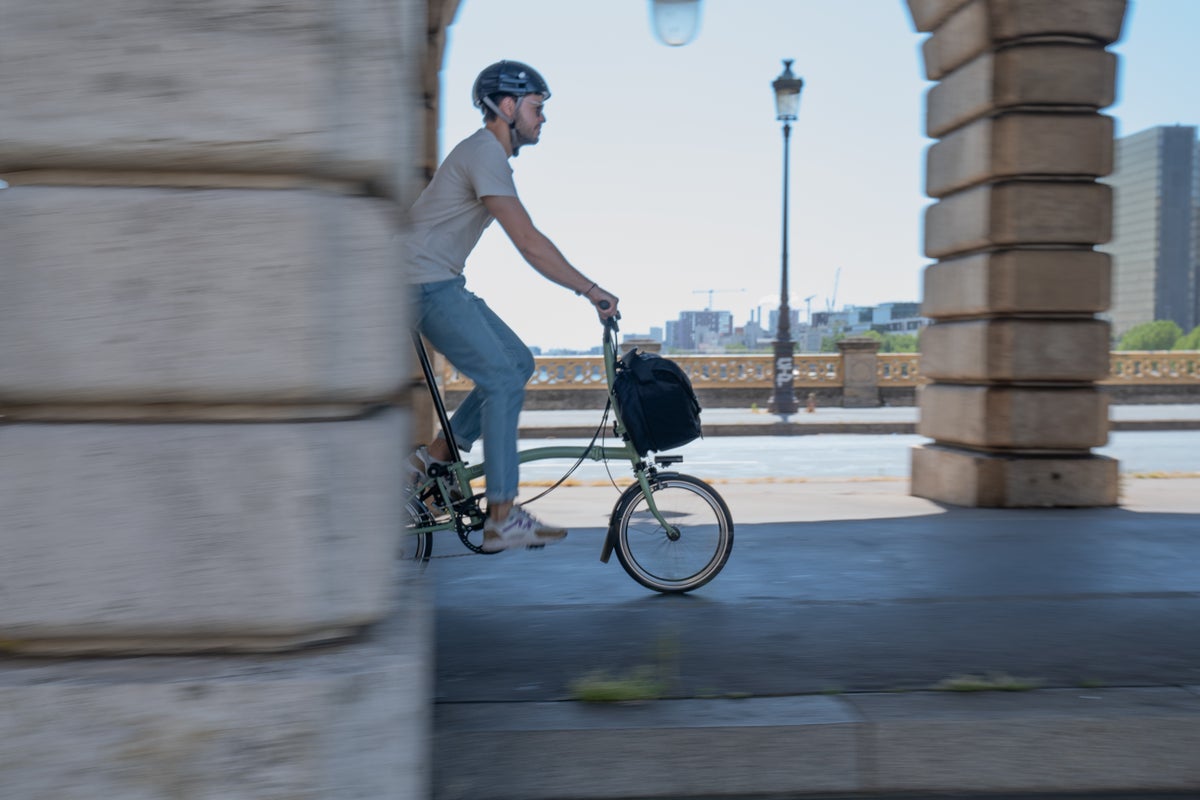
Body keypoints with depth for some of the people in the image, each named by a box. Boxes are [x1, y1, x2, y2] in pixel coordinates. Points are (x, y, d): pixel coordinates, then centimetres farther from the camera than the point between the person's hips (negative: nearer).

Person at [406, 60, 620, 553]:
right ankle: (502, 520, -9)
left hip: (444, 285, 10)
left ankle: (434, 457, 13)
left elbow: (528, 242, 18)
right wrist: (591, 290, -22)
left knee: (518, 361, 8)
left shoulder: (490, 154, 17)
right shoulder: (486, 154, -17)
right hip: (427, 285, -10)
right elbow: (529, 244, -25)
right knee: (504, 380, -13)